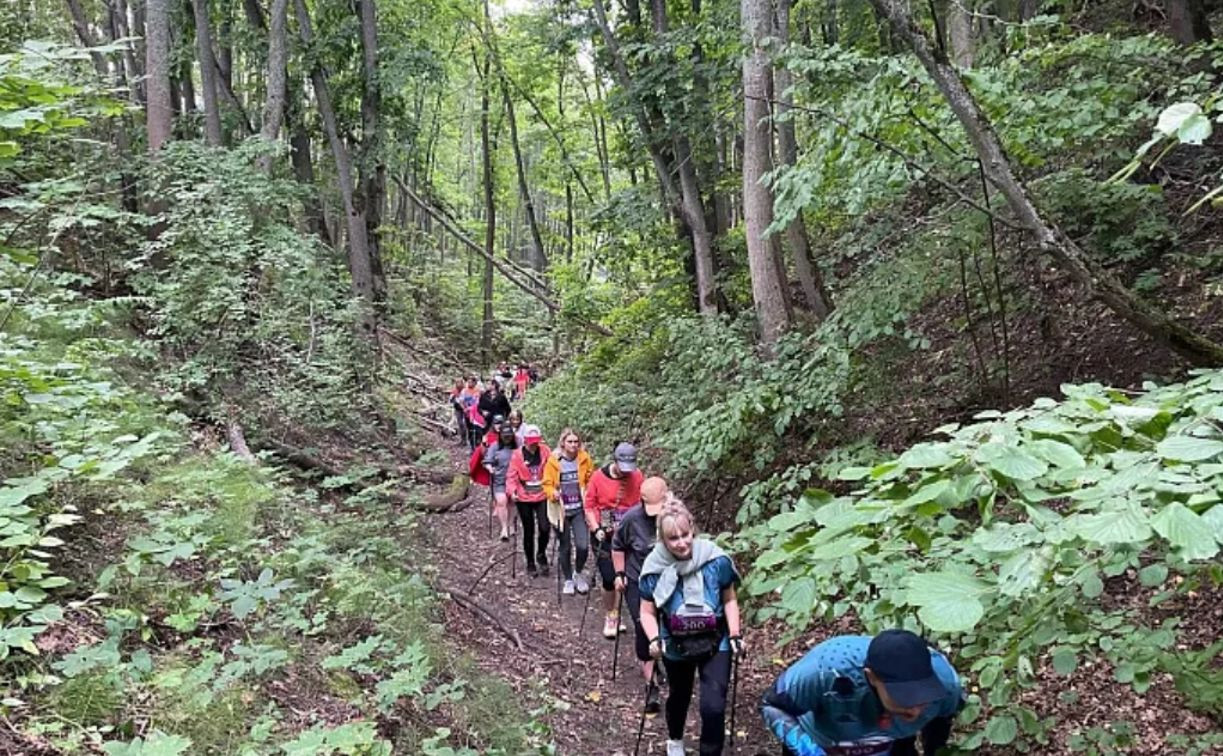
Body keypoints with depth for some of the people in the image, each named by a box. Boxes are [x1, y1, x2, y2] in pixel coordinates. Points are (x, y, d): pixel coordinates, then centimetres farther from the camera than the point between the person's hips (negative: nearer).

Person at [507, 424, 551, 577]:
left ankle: (541, 555, 22)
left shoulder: (545, 451, -3)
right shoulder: (517, 455, -7)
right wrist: (512, 491, -22)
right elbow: (512, 476, -6)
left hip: (542, 497, 0)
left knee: (544, 528, -8)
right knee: (529, 532, 9)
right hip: (524, 499, 0)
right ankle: (530, 564, 26)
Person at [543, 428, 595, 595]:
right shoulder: (553, 461, -8)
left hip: (579, 509, 0)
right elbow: (547, 484, -3)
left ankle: (578, 573, 20)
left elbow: (591, 481, 6)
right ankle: (568, 580, 32)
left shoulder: (584, 459, -4)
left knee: (583, 545, -10)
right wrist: (553, 493, -23)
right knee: (565, 547, 12)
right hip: (561, 510, 0)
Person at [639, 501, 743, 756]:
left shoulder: (716, 559, -22)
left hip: (715, 643, -1)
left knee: (713, 706, -13)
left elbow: (729, 600, -6)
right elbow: (648, 612, -10)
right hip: (676, 646, 1)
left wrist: (735, 635, -13)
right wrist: (654, 639, -26)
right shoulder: (655, 567, -22)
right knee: (679, 696, 25)